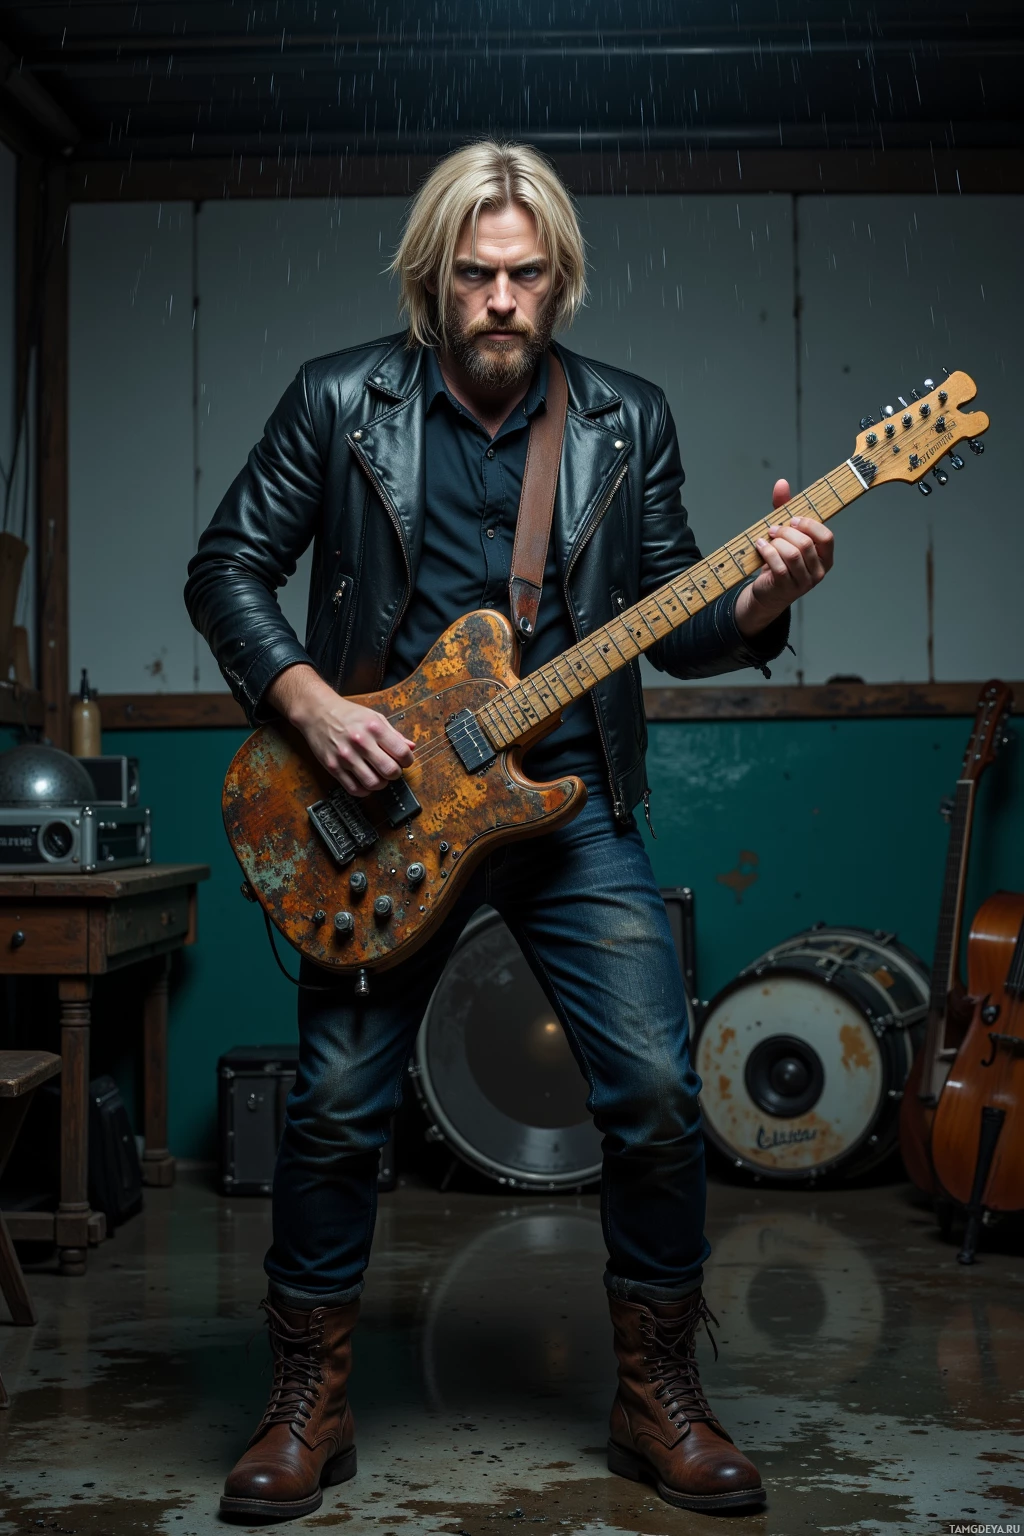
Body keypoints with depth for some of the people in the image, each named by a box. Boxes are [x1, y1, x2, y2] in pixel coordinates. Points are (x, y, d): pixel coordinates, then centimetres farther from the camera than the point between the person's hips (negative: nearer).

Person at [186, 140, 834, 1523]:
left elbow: (671, 624, 8)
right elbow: (227, 569, 3)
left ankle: (659, 1399, 17)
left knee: (658, 1097, -3)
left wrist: (759, 605, -14)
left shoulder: (627, 422, 6)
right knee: (335, 1106, 0)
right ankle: (309, 1410, 19)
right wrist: (310, 703, -12)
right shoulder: (340, 402, 1)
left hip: (573, 802, 2)